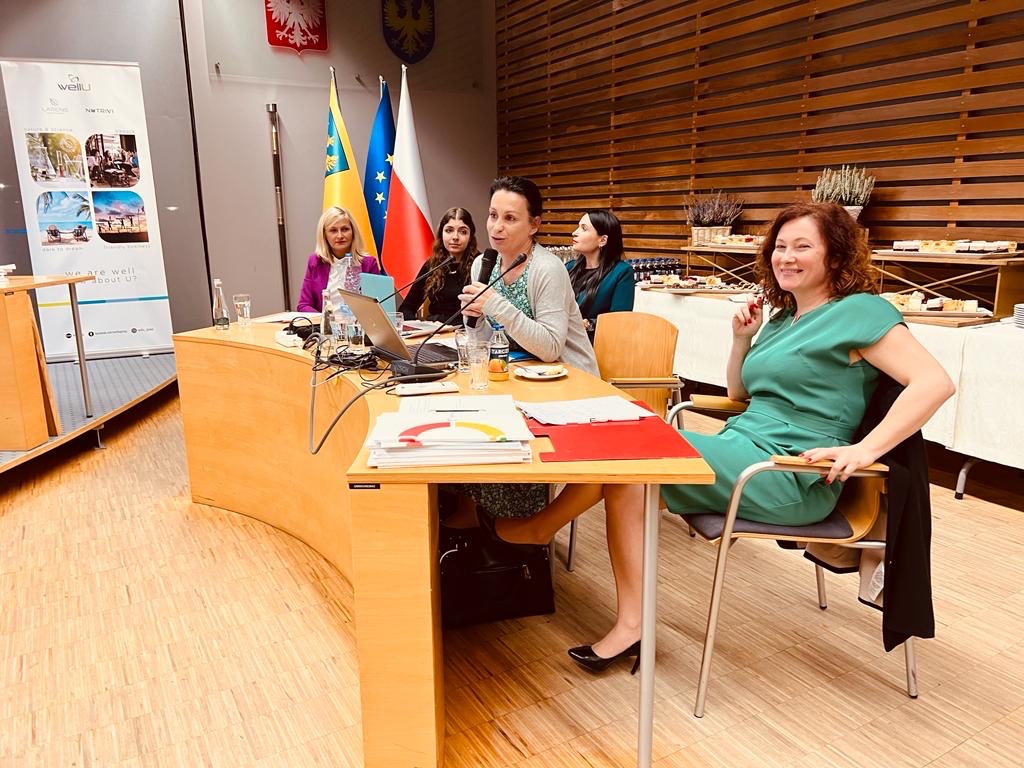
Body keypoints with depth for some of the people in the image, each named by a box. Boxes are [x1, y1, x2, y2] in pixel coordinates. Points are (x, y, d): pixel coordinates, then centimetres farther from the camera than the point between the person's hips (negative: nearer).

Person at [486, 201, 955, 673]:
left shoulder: (859, 311, -6)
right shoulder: (783, 316, 19)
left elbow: (935, 382, -16)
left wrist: (865, 449, -25)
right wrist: (742, 339, 7)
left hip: (791, 476, -8)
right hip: (746, 453, 9)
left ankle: (541, 526, 7)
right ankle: (629, 626, -9)